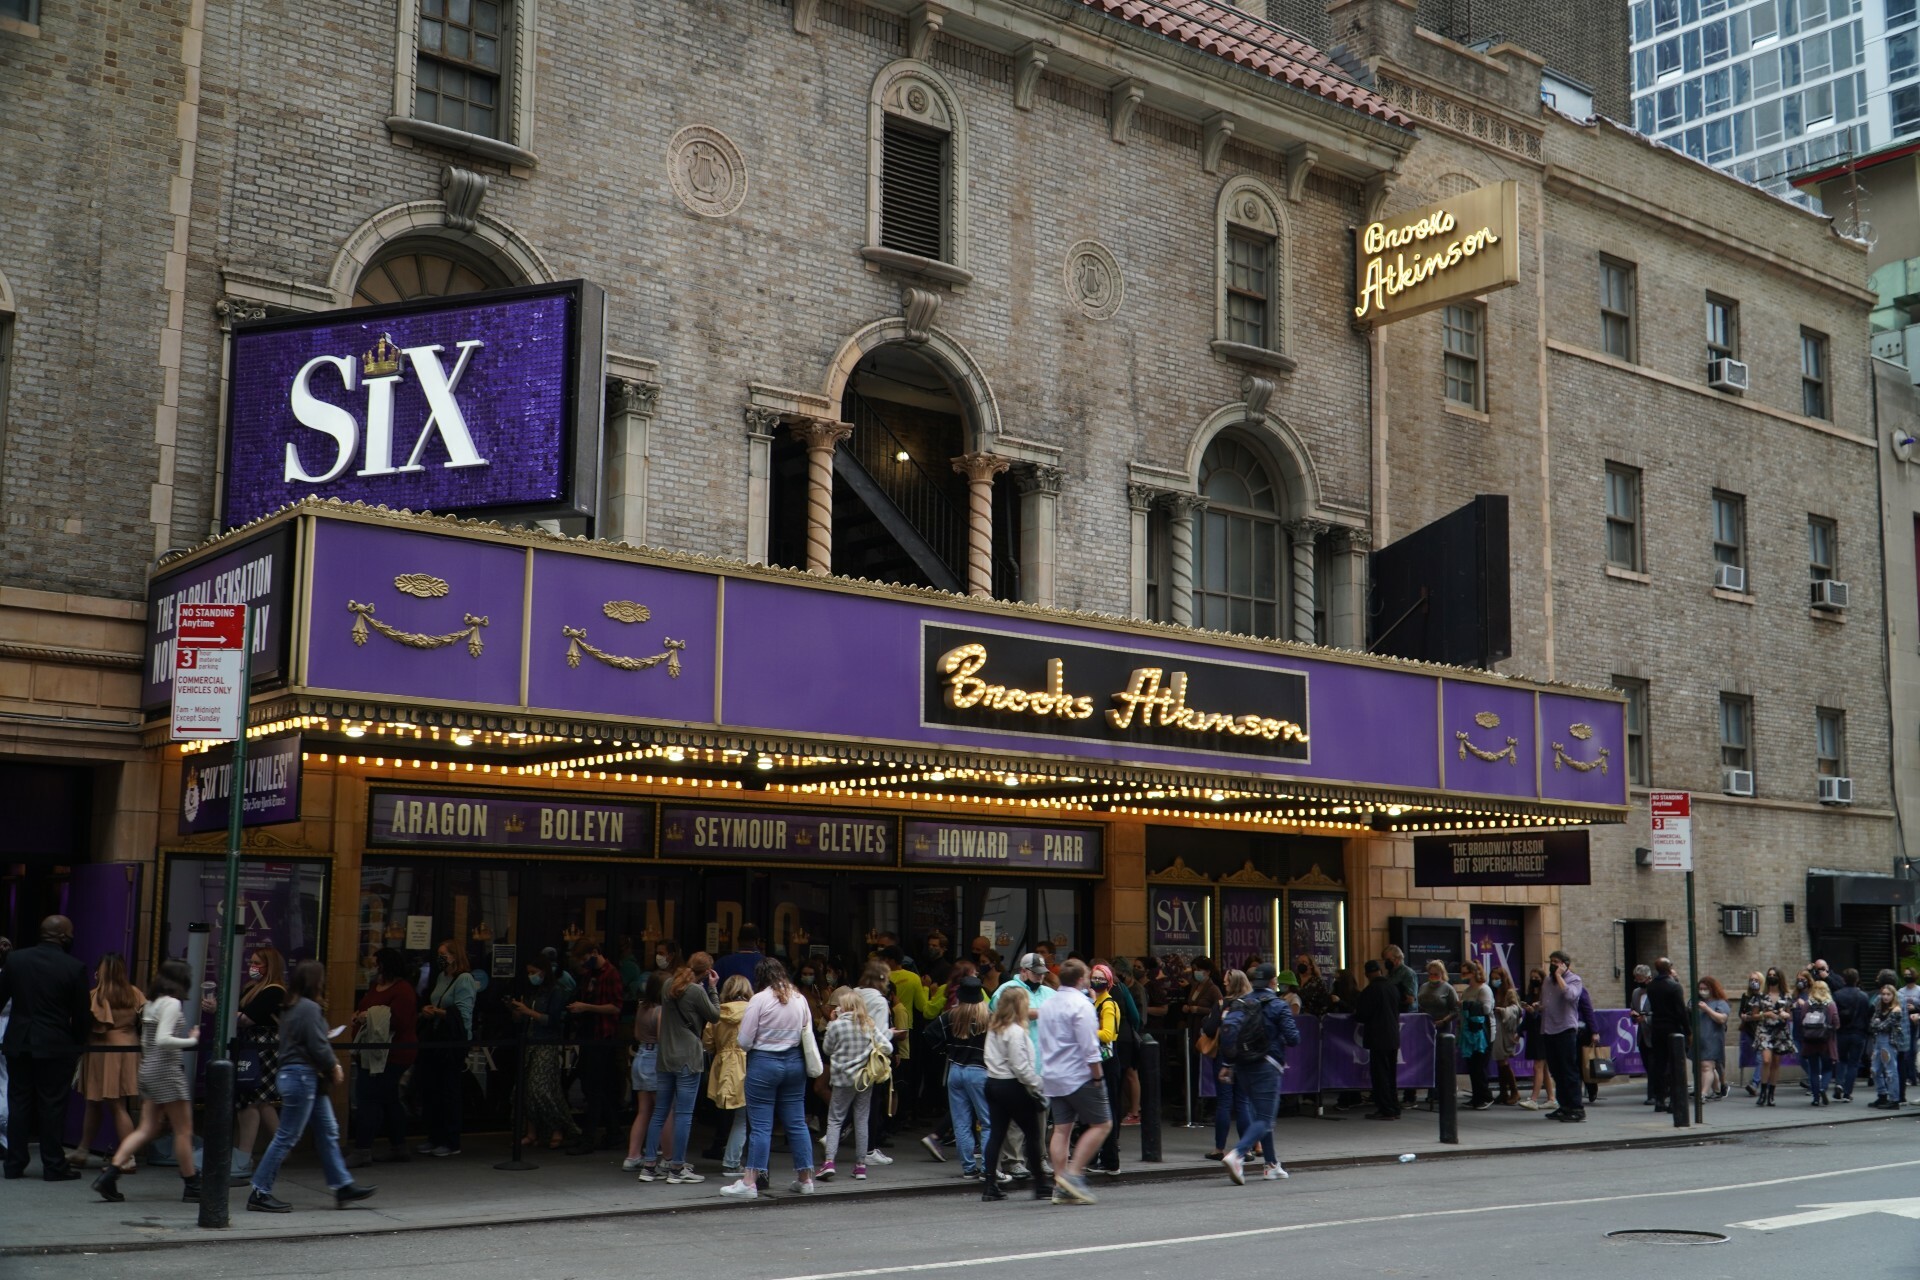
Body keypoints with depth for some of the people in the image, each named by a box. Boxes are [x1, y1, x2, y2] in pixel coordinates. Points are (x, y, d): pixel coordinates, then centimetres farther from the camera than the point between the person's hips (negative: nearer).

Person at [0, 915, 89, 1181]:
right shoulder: (74, 968, -10)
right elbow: (82, 1013, -6)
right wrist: (77, 1041, 10)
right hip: (56, 1046, -3)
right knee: (52, 1106, 2)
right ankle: (53, 1165, 5)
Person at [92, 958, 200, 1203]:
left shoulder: (150, 1004, 13)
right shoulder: (172, 1004, -14)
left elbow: (146, 1040, 18)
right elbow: (162, 1040, -24)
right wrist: (192, 1040, -16)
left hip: (148, 1069, 9)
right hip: (167, 1071, -9)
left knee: (146, 1129, 9)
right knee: (183, 1129, 1)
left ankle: (110, 1173, -2)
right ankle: (191, 1184, 7)